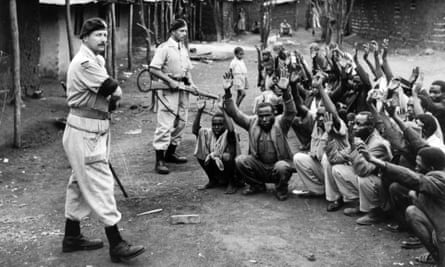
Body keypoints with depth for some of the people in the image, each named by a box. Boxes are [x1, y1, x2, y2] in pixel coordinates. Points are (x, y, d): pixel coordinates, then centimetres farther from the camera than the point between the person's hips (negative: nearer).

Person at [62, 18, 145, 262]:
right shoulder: (84, 63, -18)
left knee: (80, 184, 16)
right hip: (84, 132, -11)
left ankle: (72, 237, 27)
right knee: (101, 186, -9)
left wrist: (106, 96, -9)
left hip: (94, 130, 11)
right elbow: (116, 93, -18)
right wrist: (110, 94, 1)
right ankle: (116, 246, -6)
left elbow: (110, 91, 11)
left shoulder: (96, 60, 15)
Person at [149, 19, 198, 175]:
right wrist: (170, 81, -19)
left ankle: (170, 153, 27)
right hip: (168, 90, -8)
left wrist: (191, 83, 5)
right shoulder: (164, 48, -9)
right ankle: (160, 160, -5)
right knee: (165, 125, -9)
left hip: (182, 88, 8)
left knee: (181, 123, 13)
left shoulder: (184, 49, 13)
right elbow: (153, 69, -14)